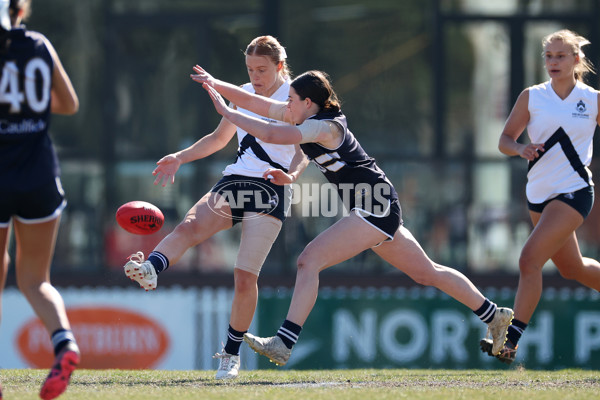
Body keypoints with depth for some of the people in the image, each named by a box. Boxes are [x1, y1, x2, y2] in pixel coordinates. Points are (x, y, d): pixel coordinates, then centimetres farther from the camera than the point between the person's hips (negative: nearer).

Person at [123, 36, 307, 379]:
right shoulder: (243, 94, 17)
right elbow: (220, 138, 28)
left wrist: (291, 173, -25)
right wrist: (180, 158, 17)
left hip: (270, 192, -5)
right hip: (233, 182, 5)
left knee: (246, 275, -12)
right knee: (189, 226, -27)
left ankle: (232, 352, 3)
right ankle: (150, 269, -55)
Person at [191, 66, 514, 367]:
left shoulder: (323, 126, -17)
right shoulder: (305, 117, 9)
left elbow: (272, 135, -30)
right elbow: (253, 103, 12)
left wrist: (227, 112, -22)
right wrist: (216, 85, 2)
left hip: (374, 207, -11)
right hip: (376, 210, 11)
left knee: (310, 260, -17)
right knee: (426, 273, 18)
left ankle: (282, 344, -24)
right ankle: (494, 316, 26)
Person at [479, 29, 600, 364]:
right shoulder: (532, 97, 2)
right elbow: (505, 140, 4)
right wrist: (521, 149, -18)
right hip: (539, 195, 5)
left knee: (530, 258, -19)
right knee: (572, 268, 16)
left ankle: (512, 339, -18)